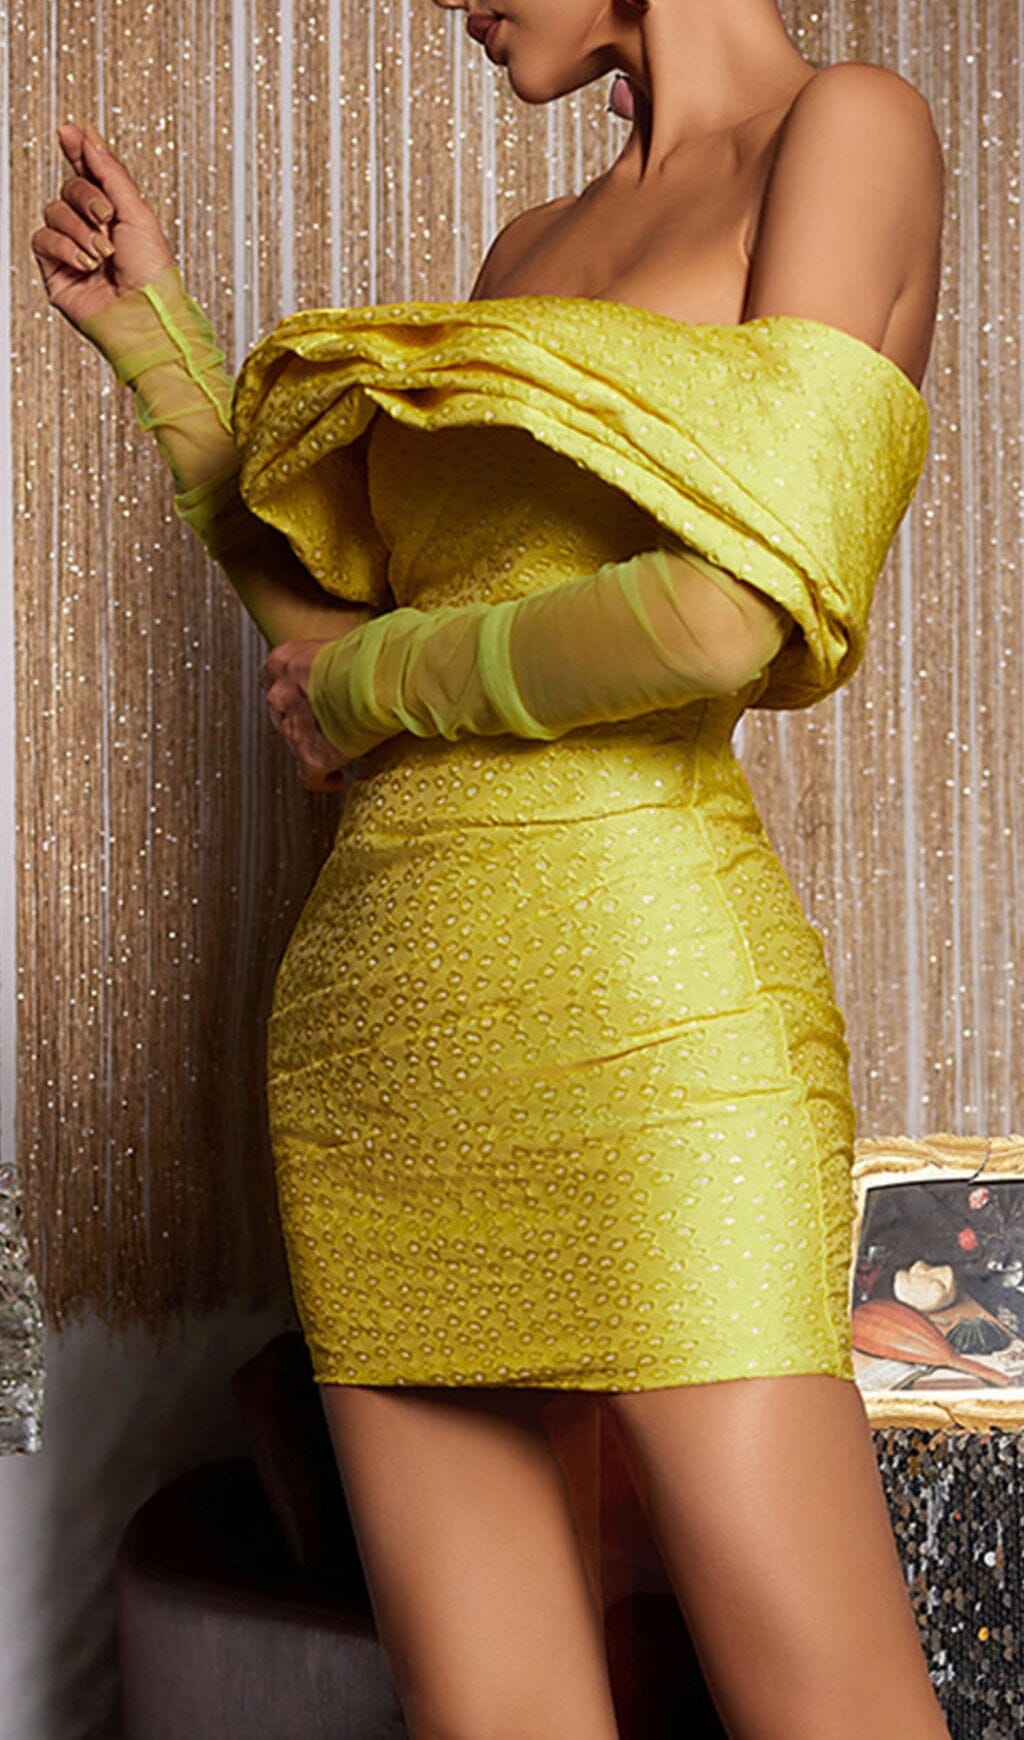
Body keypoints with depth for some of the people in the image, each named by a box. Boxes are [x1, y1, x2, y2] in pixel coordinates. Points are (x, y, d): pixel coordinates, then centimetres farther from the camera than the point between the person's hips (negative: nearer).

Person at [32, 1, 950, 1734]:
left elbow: (731, 616, -13)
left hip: (638, 999, -7)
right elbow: (328, 620, 24)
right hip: (376, 1002, 7)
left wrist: (368, 680, 0)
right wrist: (152, 332, 23)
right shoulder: (530, 251, 22)